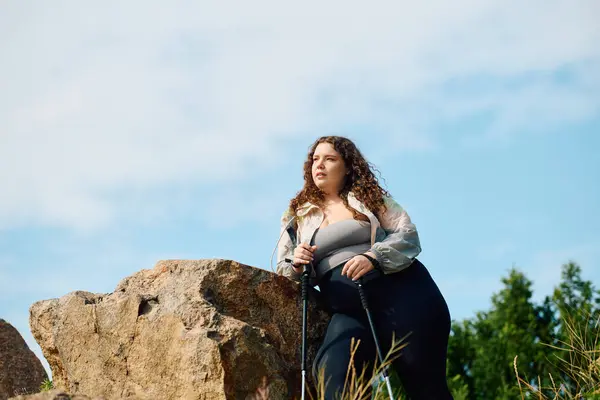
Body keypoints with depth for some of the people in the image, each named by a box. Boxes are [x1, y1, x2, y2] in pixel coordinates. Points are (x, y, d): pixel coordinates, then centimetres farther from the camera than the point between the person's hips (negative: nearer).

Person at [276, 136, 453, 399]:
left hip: (398, 288, -1)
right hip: (348, 307, 1)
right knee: (334, 378, -30)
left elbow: (408, 235, 3)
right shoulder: (298, 215, 18)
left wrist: (373, 257, -17)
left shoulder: (369, 196, 14)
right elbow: (283, 270, 17)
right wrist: (297, 265, -8)